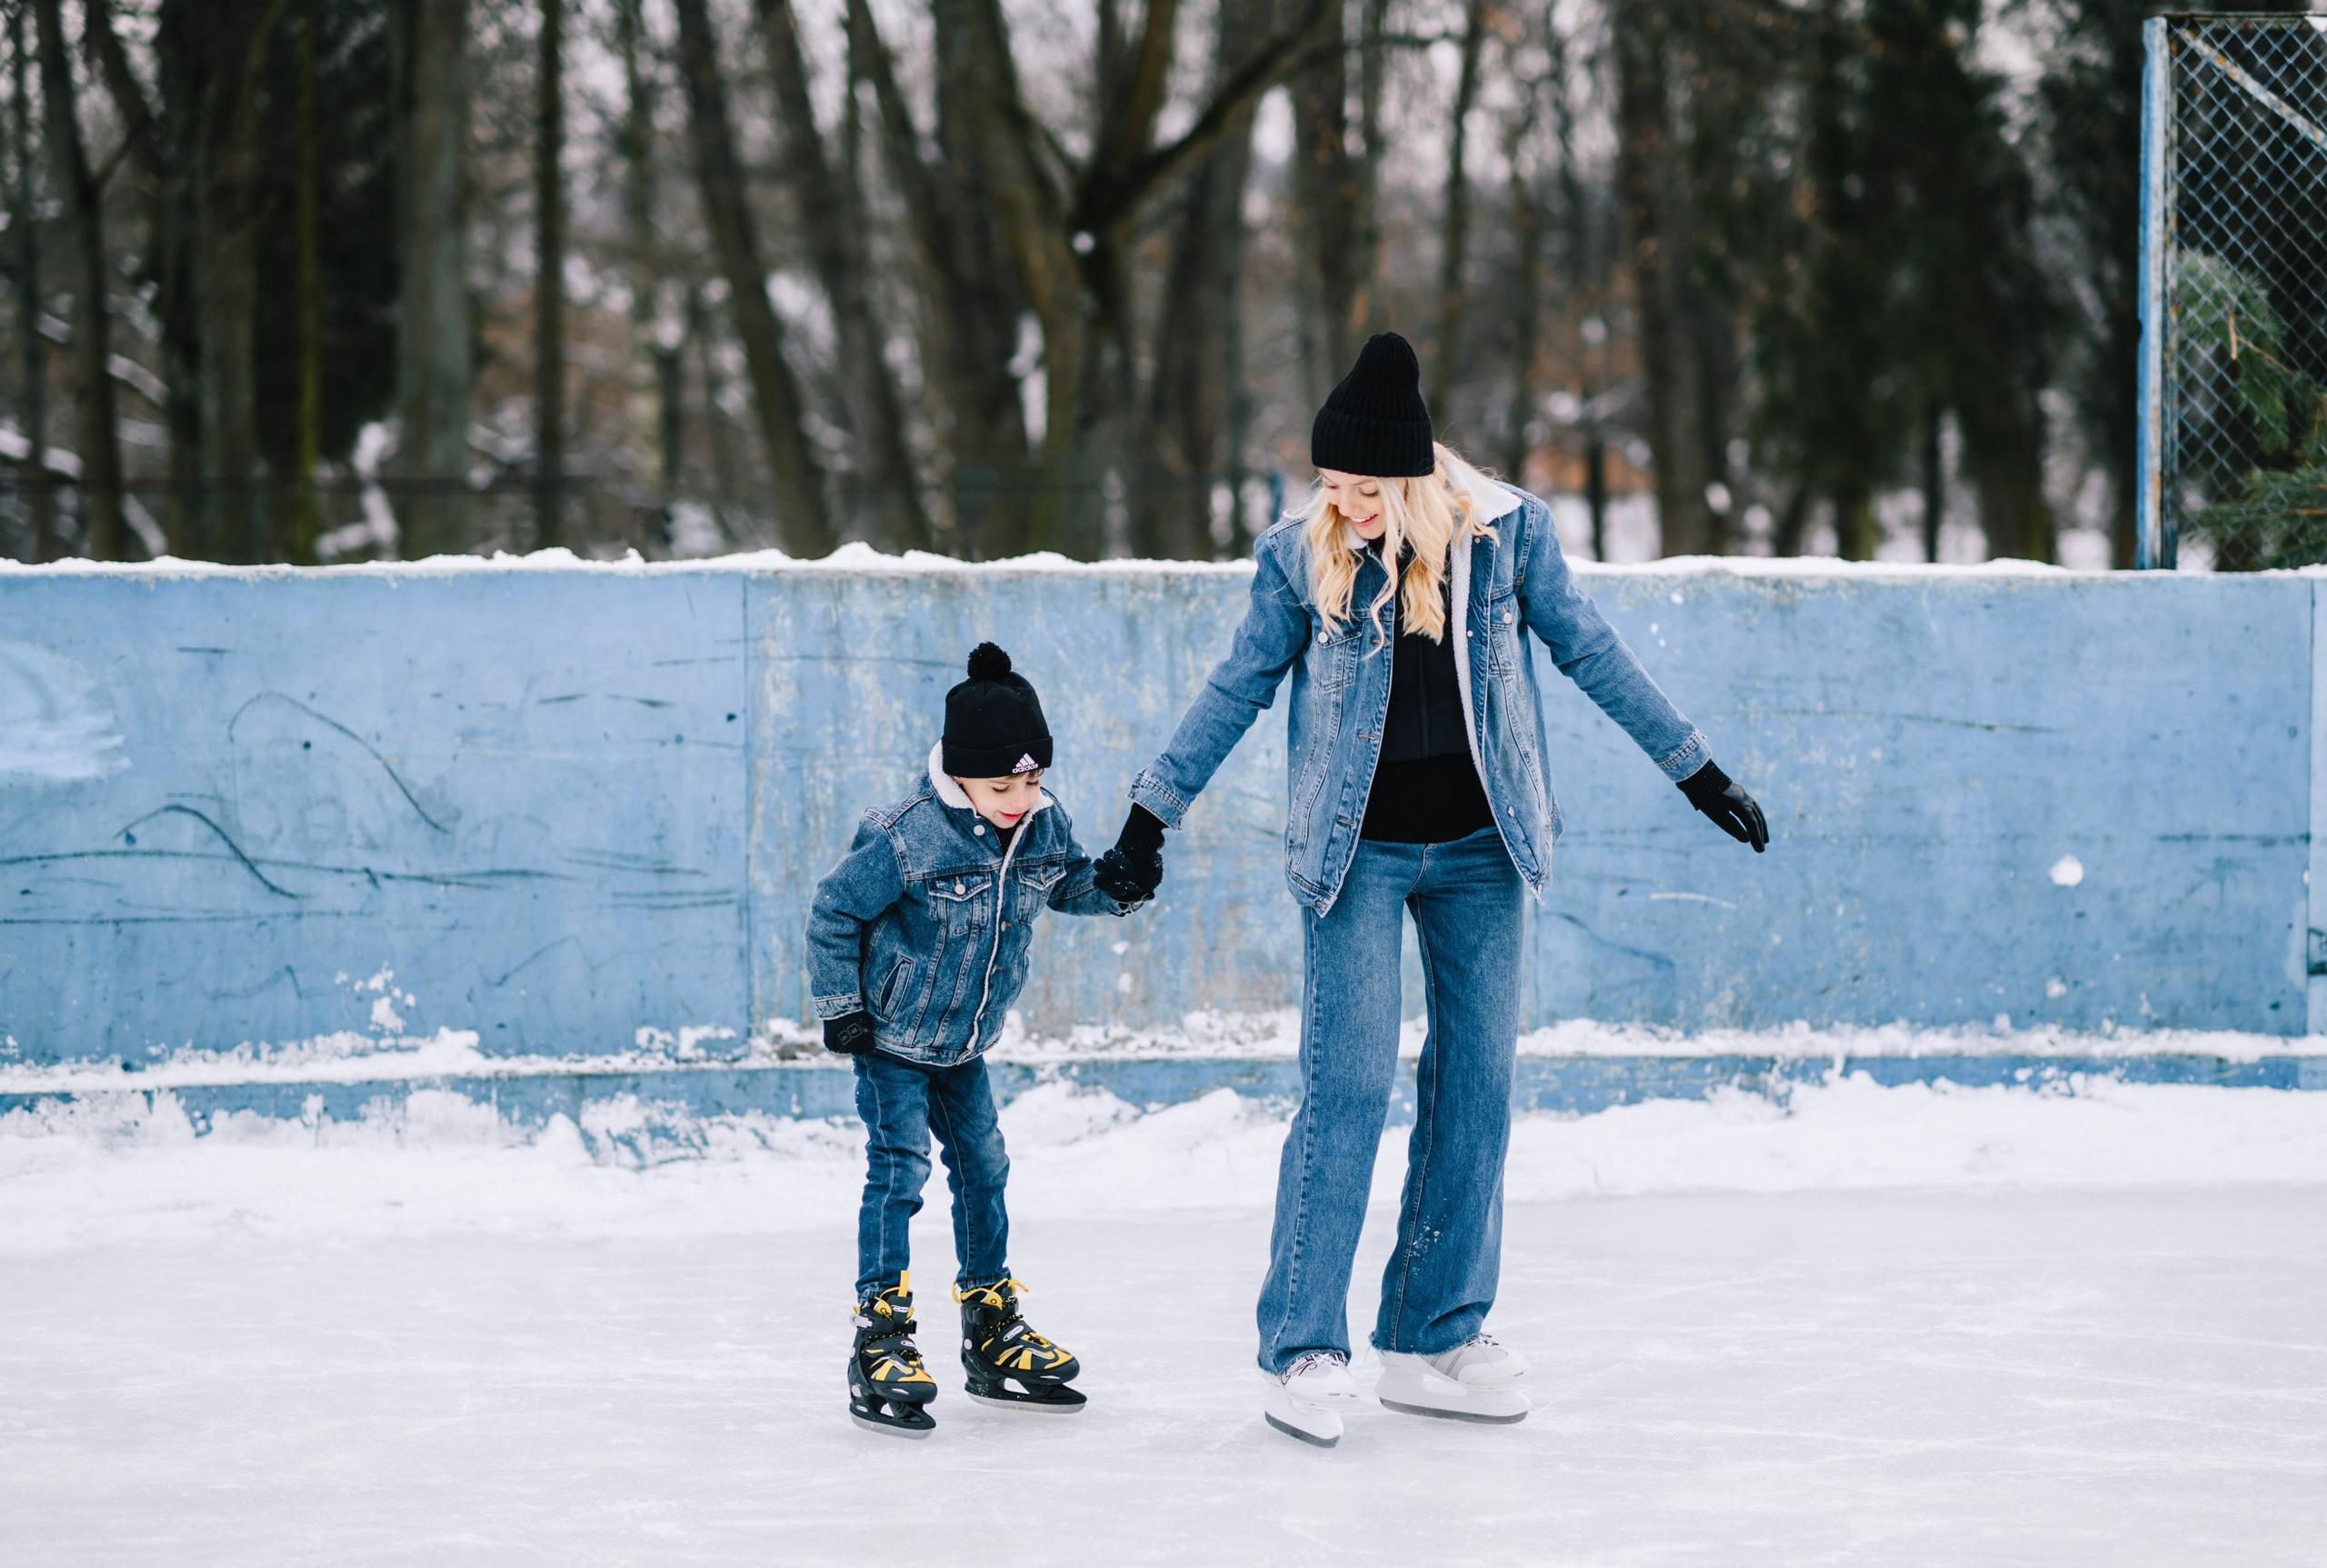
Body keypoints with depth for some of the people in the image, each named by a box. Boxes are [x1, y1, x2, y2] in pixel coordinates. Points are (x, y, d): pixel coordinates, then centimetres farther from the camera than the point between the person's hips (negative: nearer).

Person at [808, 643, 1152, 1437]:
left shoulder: (1044, 827, -8)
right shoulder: (908, 840, -27)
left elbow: (1071, 888, 11)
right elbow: (832, 911, -17)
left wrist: (1123, 884, -10)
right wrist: (839, 1007, -14)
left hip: (963, 1044, 7)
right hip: (891, 1037, -7)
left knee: (983, 1169, 12)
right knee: (898, 1171, -12)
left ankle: (993, 1336, 24)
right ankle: (880, 1345, -11)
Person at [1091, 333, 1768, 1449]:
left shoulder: (1506, 534, -5)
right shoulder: (1302, 555, -6)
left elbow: (1591, 655, 5)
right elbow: (1237, 690, 3)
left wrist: (1695, 771, 8)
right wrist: (1152, 815, 4)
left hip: (1476, 850, 2)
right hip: (1357, 853, -2)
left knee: (1475, 1084, 4)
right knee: (1347, 1086, -10)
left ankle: (1436, 1338, 13)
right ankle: (1302, 1348, -6)